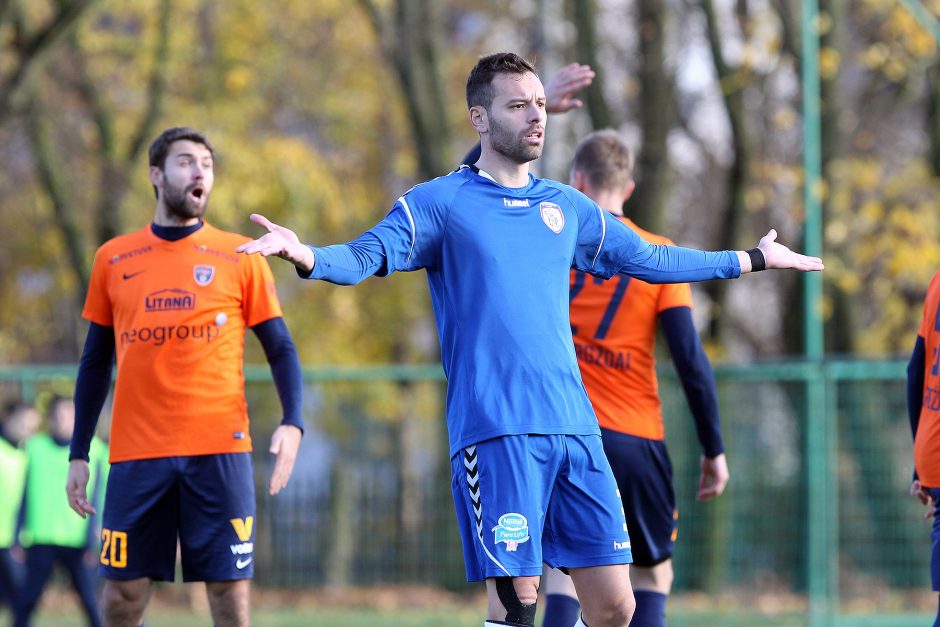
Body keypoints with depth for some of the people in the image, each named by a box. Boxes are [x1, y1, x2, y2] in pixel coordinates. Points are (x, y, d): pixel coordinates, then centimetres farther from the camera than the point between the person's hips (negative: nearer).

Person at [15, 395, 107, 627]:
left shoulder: (92, 450, 4)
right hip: (41, 538, 1)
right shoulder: (36, 447, 9)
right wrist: (19, 537, 9)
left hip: (77, 540, -1)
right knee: (27, 600, -2)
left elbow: (94, 499, 4)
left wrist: (91, 541, -2)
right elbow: (25, 495, 12)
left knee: (90, 601, -5)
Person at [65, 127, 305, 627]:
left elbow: (280, 350, 6)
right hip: (136, 453, 1)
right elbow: (95, 362, 15)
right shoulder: (113, 259, 10)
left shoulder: (240, 258, 6)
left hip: (219, 451, -1)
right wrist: (78, 454, 10)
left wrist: (292, 423, -11)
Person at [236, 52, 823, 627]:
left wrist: (755, 258, 36)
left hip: (575, 429, 5)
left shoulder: (567, 206, 17)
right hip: (494, 433, -5)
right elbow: (367, 255, -12)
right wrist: (306, 254, -34)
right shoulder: (440, 203, 2)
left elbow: (647, 258, 30)